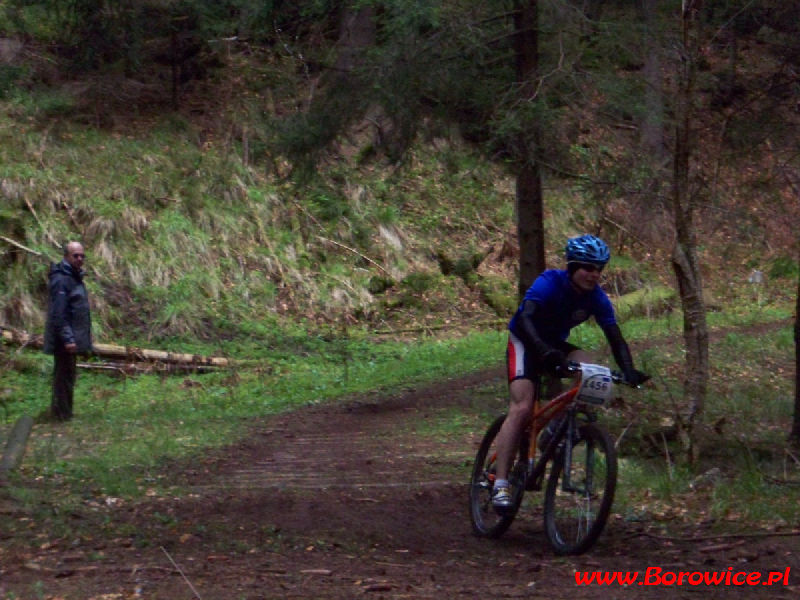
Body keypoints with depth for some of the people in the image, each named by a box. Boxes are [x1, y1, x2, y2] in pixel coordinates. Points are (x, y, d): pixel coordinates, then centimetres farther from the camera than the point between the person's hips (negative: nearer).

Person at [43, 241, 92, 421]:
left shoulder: (75, 277, 13)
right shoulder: (61, 280, -18)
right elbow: (58, 313, -22)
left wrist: (84, 337, 19)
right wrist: (67, 339, -25)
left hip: (72, 337, 10)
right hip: (65, 339, -10)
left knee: (68, 375, 16)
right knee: (65, 375, -4)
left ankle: (60, 411, 25)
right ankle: (62, 413, 2)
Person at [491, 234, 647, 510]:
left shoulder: (596, 297, -13)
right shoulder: (549, 283, -27)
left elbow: (615, 337, -15)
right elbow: (526, 318, -41)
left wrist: (629, 371, -33)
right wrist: (546, 351, -58)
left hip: (555, 344, 5)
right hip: (524, 342, -5)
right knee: (521, 409, -22)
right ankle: (500, 485, -25)